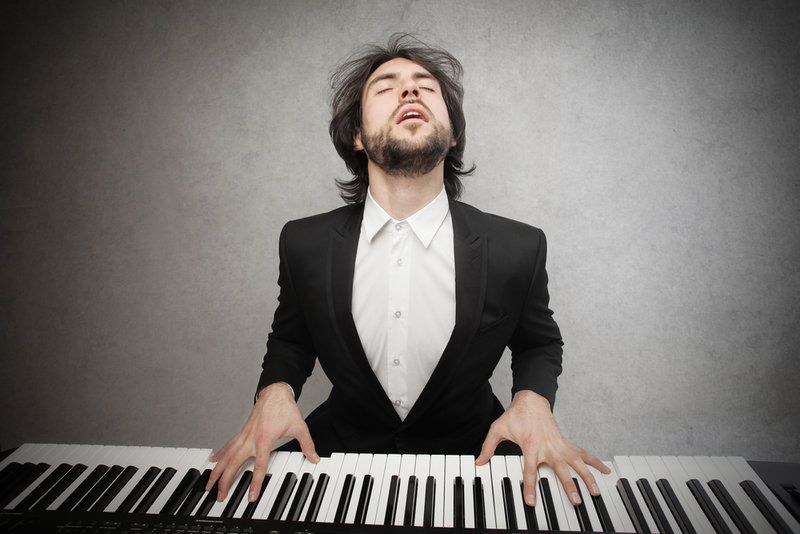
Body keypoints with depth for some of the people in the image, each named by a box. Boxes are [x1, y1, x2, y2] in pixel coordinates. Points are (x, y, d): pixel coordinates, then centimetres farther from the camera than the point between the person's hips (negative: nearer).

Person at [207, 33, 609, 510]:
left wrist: (532, 400, -15)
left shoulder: (518, 248, -13)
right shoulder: (304, 243, -9)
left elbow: (539, 342, 5)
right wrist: (276, 391, -12)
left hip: (471, 452, 1)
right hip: (344, 447, 1)